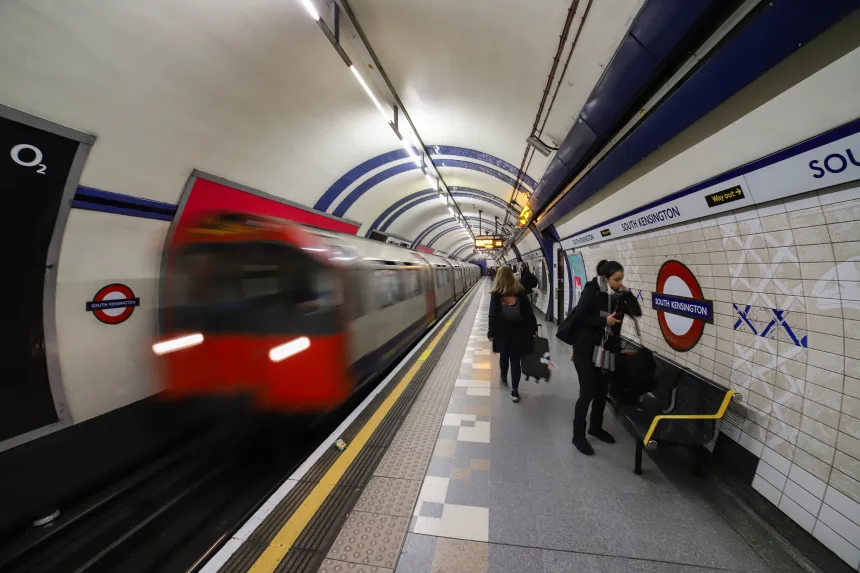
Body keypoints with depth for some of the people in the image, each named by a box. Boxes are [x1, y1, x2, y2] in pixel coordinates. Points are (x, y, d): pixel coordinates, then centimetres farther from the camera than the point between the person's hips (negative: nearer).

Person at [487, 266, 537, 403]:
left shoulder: (496, 295, -11)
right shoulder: (520, 293, -6)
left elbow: (493, 316, -12)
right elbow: (529, 313, -2)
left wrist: (491, 333, -2)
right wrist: (533, 328, 9)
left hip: (502, 332, 0)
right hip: (519, 332, 1)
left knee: (504, 356, 22)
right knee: (515, 360, 8)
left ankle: (504, 377, 45)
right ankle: (514, 390, 8)